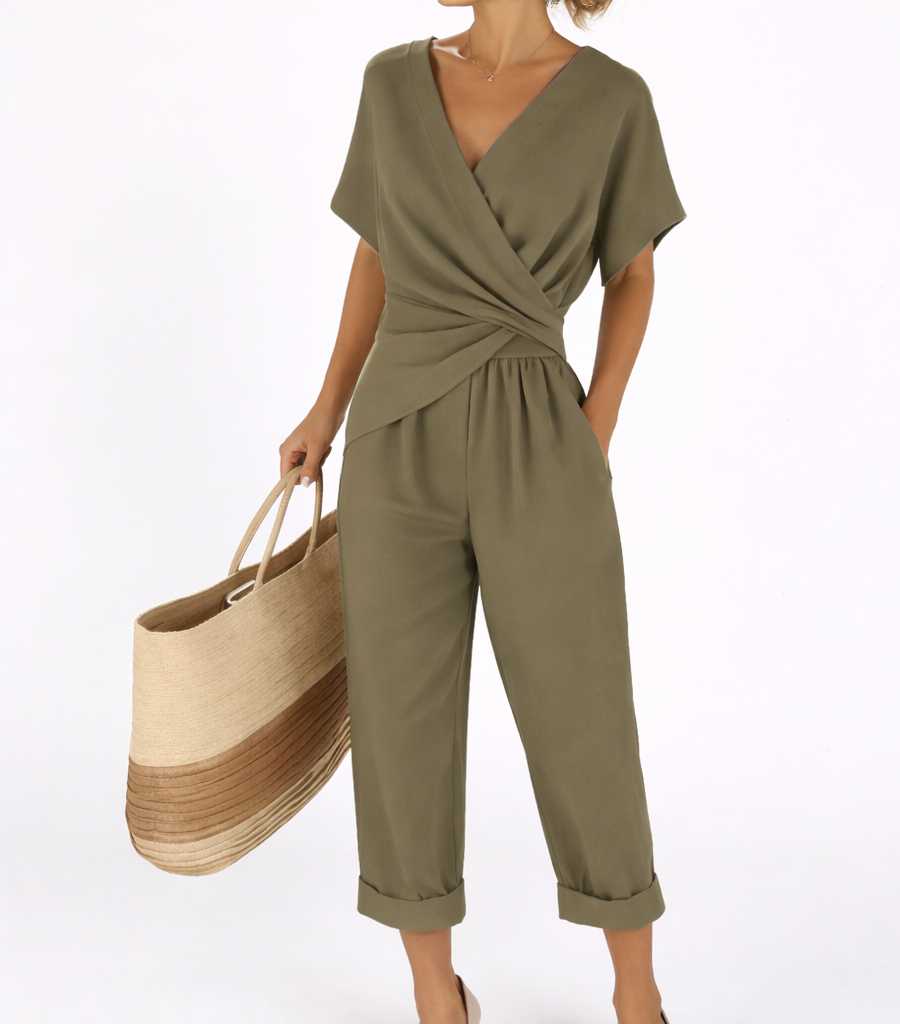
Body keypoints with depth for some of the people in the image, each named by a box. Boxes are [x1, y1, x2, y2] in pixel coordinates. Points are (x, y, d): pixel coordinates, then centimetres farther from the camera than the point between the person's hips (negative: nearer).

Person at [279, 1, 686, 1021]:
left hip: (535, 450, -2)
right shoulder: (394, 82, 7)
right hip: (399, 448, 3)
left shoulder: (609, 97, -2)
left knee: (583, 727, 4)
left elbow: (631, 277, 6)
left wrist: (594, 437, -4)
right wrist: (328, 410, 12)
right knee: (402, 720, 5)